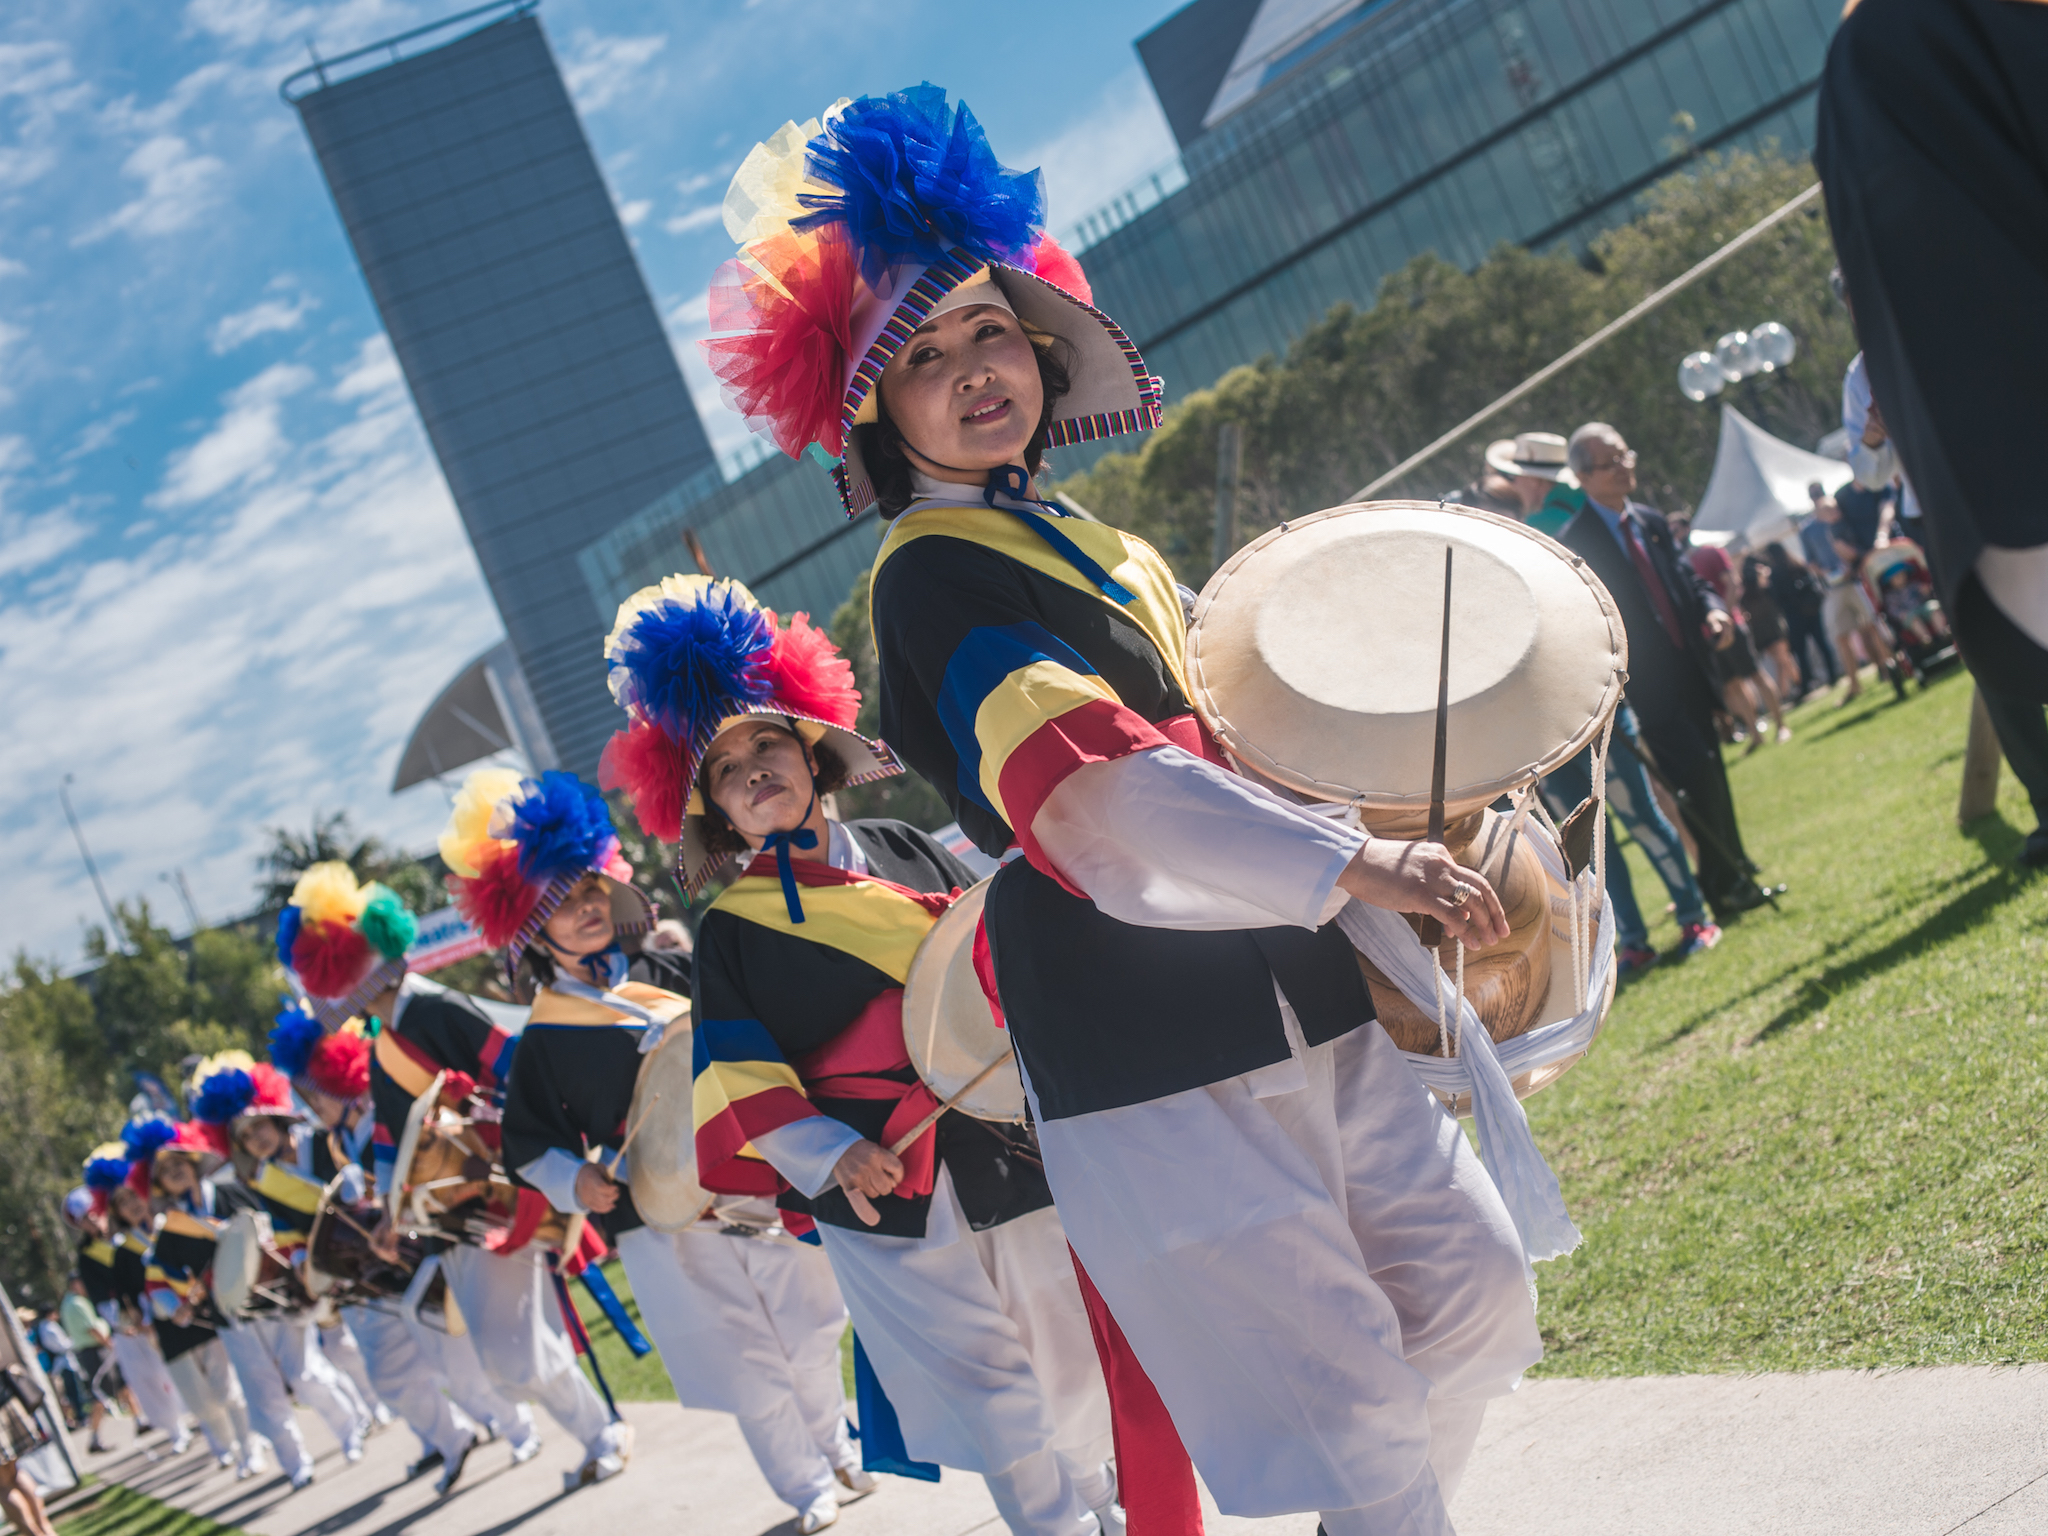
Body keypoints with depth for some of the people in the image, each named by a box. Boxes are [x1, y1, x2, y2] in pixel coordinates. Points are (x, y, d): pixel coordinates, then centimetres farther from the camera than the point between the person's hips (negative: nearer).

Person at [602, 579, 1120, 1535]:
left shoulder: (903, 851, 10)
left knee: (1072, 1358, 12)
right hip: (881, 1185, -3)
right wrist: (825, 1154, -17)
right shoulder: (731, 928, 2)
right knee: (984, 1387, -4)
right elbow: (738, 1074, -3)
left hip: (1009, 1142, 3)